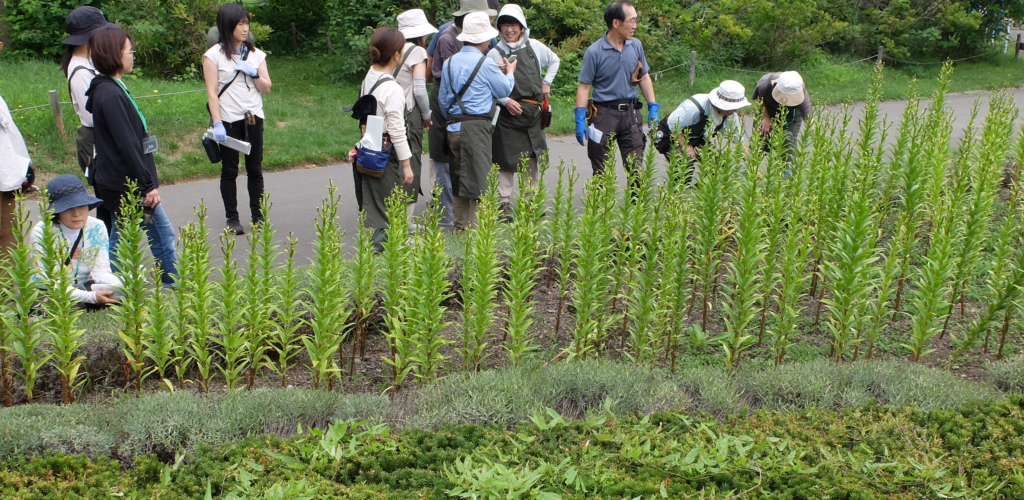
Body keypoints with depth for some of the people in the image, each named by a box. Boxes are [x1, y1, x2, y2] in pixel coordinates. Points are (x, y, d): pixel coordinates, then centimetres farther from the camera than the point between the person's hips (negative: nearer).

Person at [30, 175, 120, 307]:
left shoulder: (97, 228, -6)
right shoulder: (41, 233, -18)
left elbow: (101, 271, -6)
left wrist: (117, 287, -31)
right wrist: (91, 296, -36)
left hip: (84, 289, 5)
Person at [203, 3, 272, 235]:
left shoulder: (256, 54, 10)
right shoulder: (214, 55, -3)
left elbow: (267, 88, 10)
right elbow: (212, 92, -7)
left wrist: (254, 73, -9)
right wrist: (217, 124, -15)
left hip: (253, 118, 3)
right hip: (228, 120, -3)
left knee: (255, 168, 7)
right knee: (229, 170, 3)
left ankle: (257, 214, 16)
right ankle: (232, 218, 11)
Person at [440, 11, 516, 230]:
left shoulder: (449, 63, 8)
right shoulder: (485, 64, -10)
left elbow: (443, 99, 14)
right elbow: (504, 90, 2)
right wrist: (510, 72, 21)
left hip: (454, 127, 7)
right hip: (477, 126, -6)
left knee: (459, 175, 14)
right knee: (478, 174, -1)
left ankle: (461, 222, 21)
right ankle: (475, 225, 1)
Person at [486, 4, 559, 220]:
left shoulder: (534, 46, 6)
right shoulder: (495, 53, -5)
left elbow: (554, 61, 24)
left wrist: (546, 82, 13)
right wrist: (506, 101, -17)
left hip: (533, 112, 4)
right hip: (508, 115, -4)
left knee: (533, 158, 11)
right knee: (506, 160, -1)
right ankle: (504, 204, 7)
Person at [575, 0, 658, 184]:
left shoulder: (636, 46, 2)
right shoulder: (594, 52, -10)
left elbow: (644, 78, 13)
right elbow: (584, 86, -8)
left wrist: (653, 108, 9)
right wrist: (580, 120, -13)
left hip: (631, 113, 3)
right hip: (604, 114, -3)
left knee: (636, 167, 5)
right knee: (601, 171, 7)